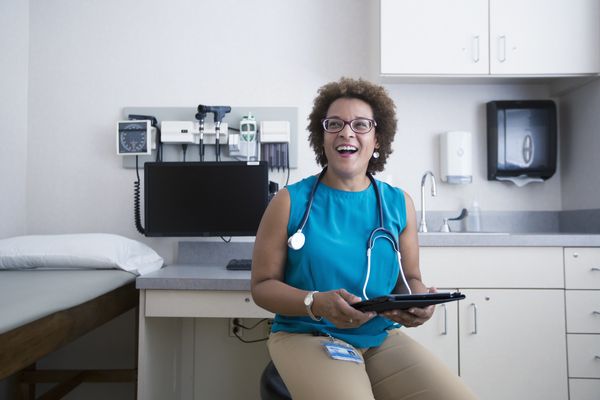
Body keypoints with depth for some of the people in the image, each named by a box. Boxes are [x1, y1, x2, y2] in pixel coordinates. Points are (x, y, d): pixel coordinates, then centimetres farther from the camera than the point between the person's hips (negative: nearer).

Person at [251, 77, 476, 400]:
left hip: (383, 338, 4)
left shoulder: (398, 203, 5)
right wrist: (317, 303, -22)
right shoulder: (290, 202, -4)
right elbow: (263, 285, -3)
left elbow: (409, 278, 14)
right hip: (307, 336, -3)